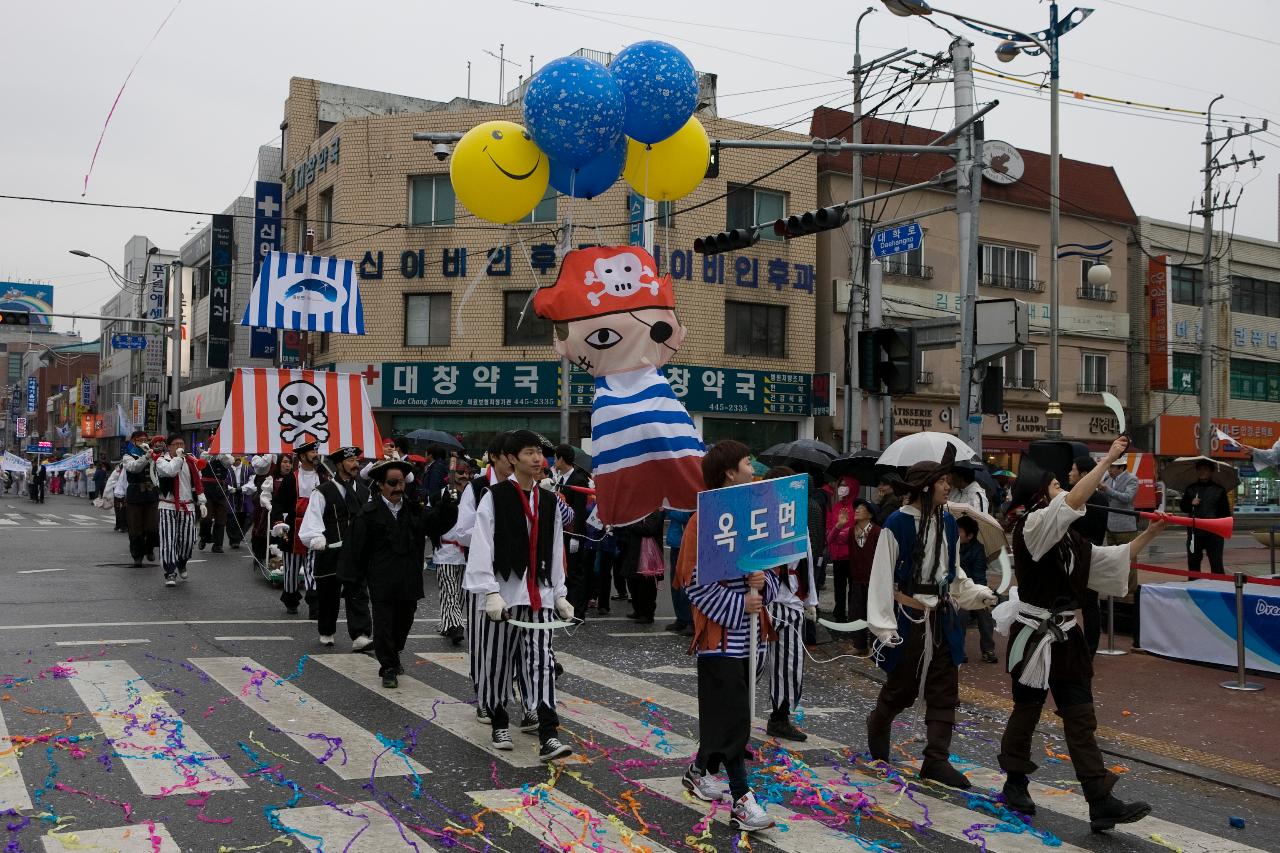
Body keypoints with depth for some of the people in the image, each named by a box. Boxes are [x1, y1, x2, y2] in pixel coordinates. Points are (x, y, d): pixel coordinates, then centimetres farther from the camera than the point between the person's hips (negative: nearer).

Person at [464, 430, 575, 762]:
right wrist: (490, 593, -18)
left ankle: (548, 736, -10)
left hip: (540, 594, 3)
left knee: (541, 662, -5)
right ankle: (499, 724, 28)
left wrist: (559, 595, 13)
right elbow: (481, 548, -11)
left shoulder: (549, 501, 10)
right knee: (499, 662, 8)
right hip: (504, 592, -3)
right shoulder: (494, 497, -6)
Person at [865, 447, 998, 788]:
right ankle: (878, 724, 38)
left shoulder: (948, 523, 5)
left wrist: (979, 594, 0)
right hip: (908, 617, -5)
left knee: (944, 691, 4)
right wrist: (884, 625, -14)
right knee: (903, 687, 9)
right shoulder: (897, 524, -13)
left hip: (943, 617, 6)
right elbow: (882, 577, -11)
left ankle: (936, 759, 10)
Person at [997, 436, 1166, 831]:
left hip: (1065, 636, 7)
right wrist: (1109, 458, -20)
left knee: (1081, 718, 3)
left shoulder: (1071, 539, 11)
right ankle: (1015, 783, 28)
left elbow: (1113, 561, 19)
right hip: (1034, 636, -7)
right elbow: (1074, 500, -25)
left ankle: (1101, 804, 2)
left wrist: (1149, 534, 9)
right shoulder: (1031, 527, -12)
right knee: (1027, 711, 8)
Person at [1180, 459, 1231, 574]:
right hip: (1194, 532, 3)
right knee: (1193, 563, 8)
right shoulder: (1190, 489, 11)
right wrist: (1191, 503, -6)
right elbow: (1183, 507, 14)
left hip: (1214, 532, -3)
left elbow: (1225, 512, 4)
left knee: (1216, 564, -4)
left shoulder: (1219, 490, 5)